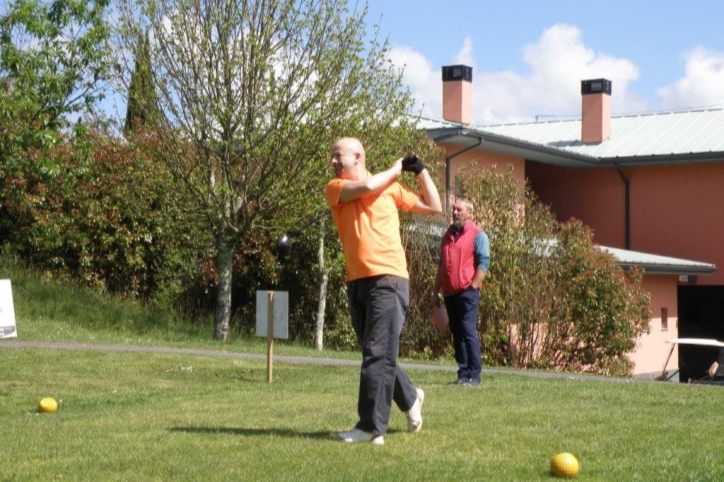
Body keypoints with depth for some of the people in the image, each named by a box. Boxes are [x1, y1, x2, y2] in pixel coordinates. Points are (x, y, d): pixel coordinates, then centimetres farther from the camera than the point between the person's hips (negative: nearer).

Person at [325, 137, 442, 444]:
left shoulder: (392, 188, 7)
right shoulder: (335, 188, 9)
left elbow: (433, 207, 13)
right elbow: (366, 187, -11)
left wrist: (421, 172, 9)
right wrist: (396, 170, 1)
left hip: (388, 280, -4)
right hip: (356, 281, 4)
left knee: (378, 355, -9)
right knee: (375, 354, 13)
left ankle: (371, 427, -9)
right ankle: (410, 399, 36)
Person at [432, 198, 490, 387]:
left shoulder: (477, 235, -2)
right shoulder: (448, 235, 18)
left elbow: (483, 263, -9)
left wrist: (473, 286, -15)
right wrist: (436, 291, 18)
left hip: (467, 292, -7)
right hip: (450, 292, 7)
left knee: (468, 331, -11)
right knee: (456, 334, 6)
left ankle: (474, 376, -10)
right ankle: (463, 374, 10)